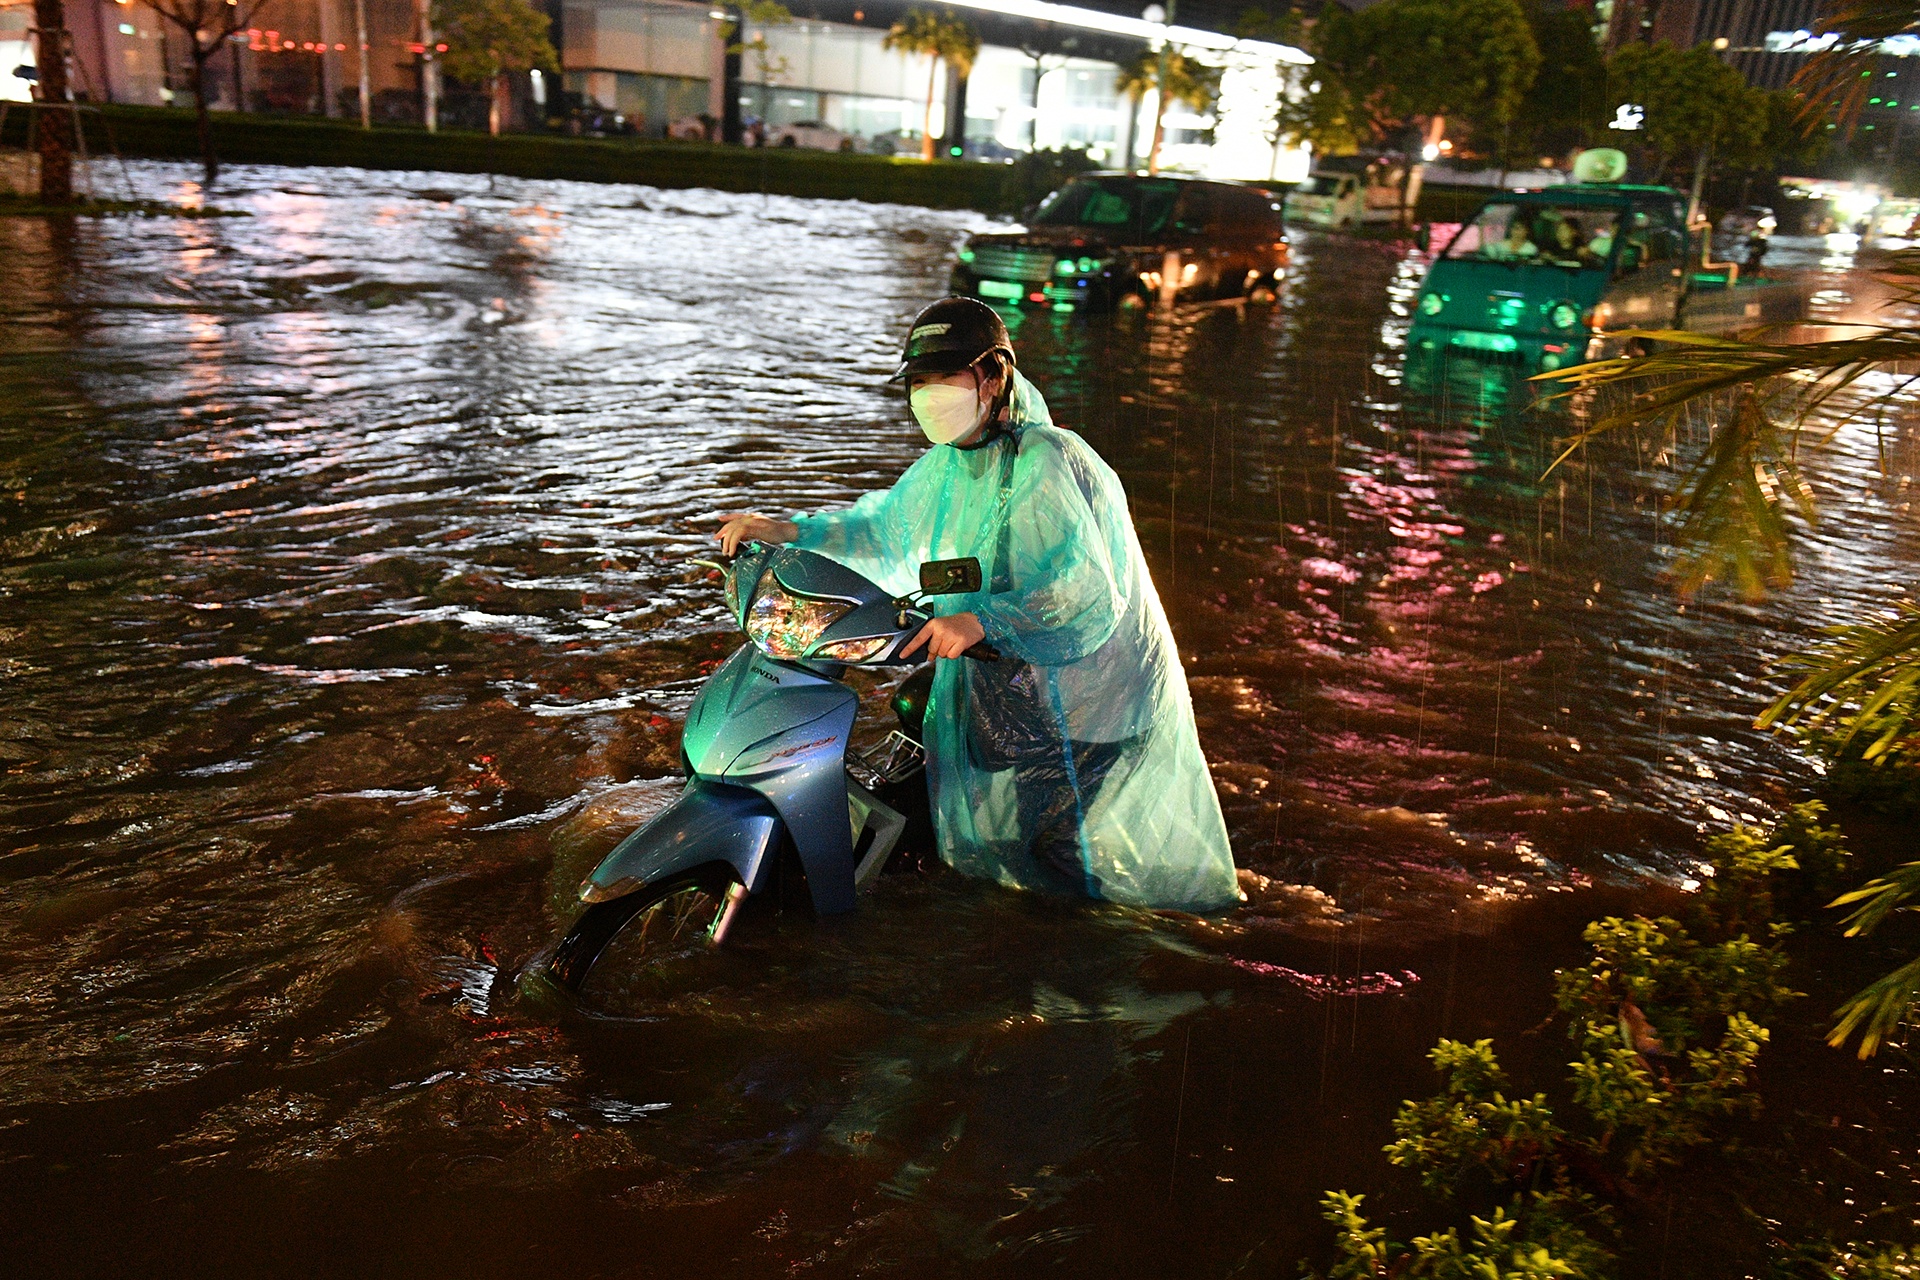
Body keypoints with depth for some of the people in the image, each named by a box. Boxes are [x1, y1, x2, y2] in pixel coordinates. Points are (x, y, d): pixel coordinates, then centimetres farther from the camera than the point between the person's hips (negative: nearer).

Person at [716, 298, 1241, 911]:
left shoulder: (1046, 462, -24)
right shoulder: (951, 462, 3)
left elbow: (1086, 592, -32)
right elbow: (886, 526, 10)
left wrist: (980, 620, -43)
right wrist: (784, 530, -3)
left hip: (1090, 693, -8)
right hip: (1002, 681, 8)